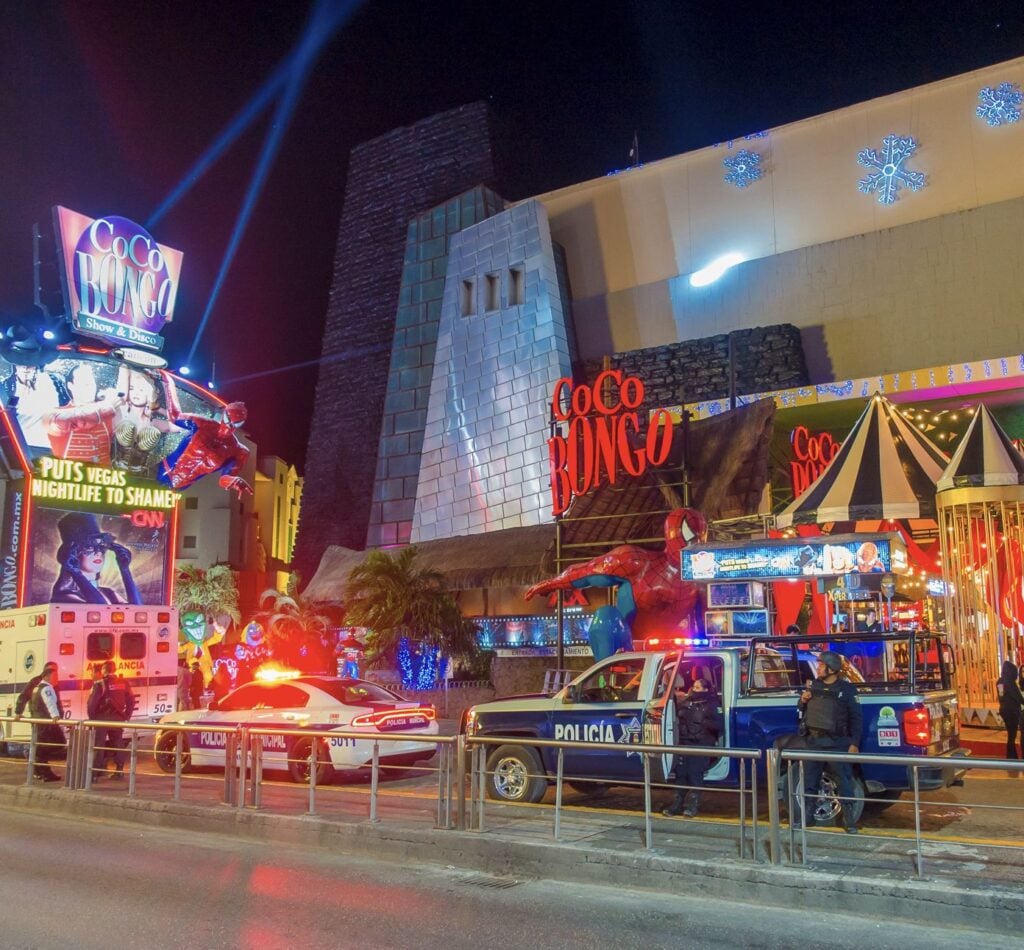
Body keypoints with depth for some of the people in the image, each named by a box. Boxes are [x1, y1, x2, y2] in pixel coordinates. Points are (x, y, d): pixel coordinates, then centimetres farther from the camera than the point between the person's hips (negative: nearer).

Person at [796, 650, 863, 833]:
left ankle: (849, 820, 7)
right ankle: (807, 817, 20)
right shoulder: (814, 686, 11)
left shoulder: (847, 689, -5)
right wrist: (803, 700, -1)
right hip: (814, 740, 5)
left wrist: (854, 743, -12)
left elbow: (856, 717, -6)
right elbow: (802, 710, 22)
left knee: (844, 781, -1)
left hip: (837, 742, -5)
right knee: (809, 780, 10)